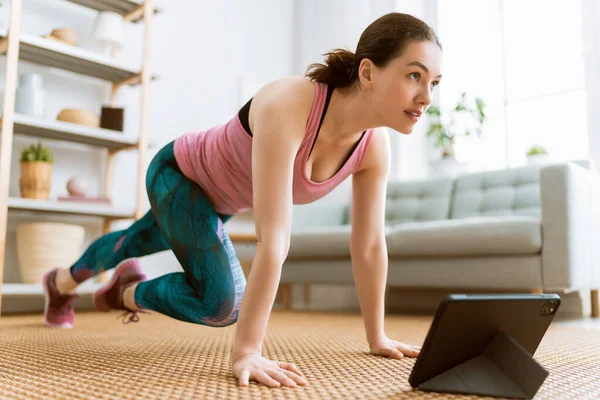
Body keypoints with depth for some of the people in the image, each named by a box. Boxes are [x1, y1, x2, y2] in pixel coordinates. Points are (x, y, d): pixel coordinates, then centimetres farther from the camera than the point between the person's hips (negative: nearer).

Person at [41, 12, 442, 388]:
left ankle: (62, 283, 61)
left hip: (221, 196, 7)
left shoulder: (375, 144, -23)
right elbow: (273, 240, -47)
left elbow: (370, 246, -15)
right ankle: (128, 293, 11)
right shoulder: (287, 107, -43)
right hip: (178, 173, -7)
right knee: (221, 302, -22)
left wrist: (377, 337, -10)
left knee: (137, 243, 29)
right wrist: (247, 352, -44)